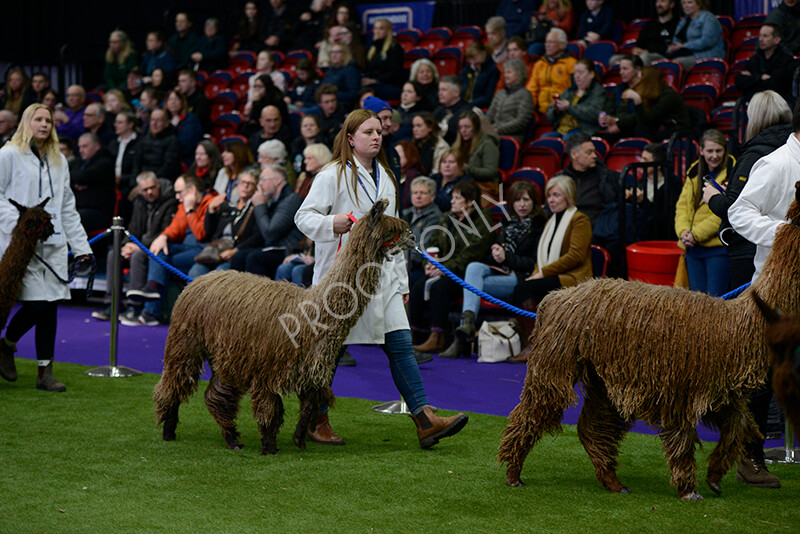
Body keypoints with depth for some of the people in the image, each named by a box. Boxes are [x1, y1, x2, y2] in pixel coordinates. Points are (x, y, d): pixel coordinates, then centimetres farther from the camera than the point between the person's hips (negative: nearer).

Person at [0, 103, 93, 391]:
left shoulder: (59, 161, 19)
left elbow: (67, 206, 21)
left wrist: (81, 245, 15)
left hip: (53, 243, 5)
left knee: (50, 305, 1)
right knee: (36, 304, -13)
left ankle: (45, 372, 6)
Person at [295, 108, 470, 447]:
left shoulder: (384, 177, 17)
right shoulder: (333, 176, -4)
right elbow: (304, 216, -8)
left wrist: (401, 280, 19)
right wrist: (332, 223, -28)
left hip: (381, 276, 6)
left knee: (400, 343, -4)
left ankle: (425, 421, -9)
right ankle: (318, 421, 16)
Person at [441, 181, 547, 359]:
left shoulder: (540, 227, 3)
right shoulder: (507, 224, 25)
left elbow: (535, 263, -5)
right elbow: (490, 256, 25)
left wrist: (506, 257, -9)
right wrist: (495, 254, 0)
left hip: (520, 277, -6)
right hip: (498, 271, 6)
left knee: (473, 284, -27)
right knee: (473, 267, -28)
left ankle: (461, 339, -32)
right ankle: (468, 320, -44)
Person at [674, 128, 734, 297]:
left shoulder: (731, 174, -7)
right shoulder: (694, 173, 14)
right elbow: (682, 205, 13)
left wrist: (697, 234, -14)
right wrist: (683, 231, -5)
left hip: (718, 247, -6)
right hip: (693, 247, 6)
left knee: (714, 298, -6)